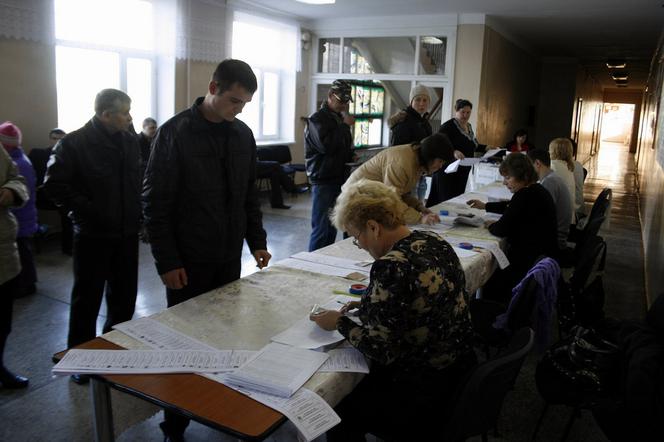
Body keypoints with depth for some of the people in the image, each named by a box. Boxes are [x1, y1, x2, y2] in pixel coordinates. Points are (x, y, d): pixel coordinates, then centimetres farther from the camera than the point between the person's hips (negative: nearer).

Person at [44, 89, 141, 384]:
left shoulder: (129, 141, 7)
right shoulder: (74, 143, -10)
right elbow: (55, 185, -11)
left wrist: (137, 213, 5)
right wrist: (87, 212, -15)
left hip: (127, 234, 5)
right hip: (93, 235, -5)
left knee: (124, 296, 14)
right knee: (87, 299, 7)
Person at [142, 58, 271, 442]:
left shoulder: (242, 133, 6)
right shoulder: (176, 132, -10)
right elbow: (155, 201, -10)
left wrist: (257, 240, 8)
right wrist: (167, 261, -13)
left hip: (229, 255, 5)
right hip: (188, 259, -5)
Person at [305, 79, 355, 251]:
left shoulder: (339, 118, 19)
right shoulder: (317, 119, -8)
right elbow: (326, 145, -25)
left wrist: (352, 156, 11)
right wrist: (345, 125, -16)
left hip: (339, 178, 8)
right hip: (323, 181, -8)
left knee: (332, 227, 11)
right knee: (321, 229, -7)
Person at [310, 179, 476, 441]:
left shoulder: (391, 267, -28)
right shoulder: (434, 242, -2)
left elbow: (380, 350, -23)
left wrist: (340, 323, -7)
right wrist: (370, 305, 10)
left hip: (425, 395, -8)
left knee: (339, 418, 11)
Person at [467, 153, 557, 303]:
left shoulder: (525, 195, -23)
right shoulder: (536, 190, 8)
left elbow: (501, 229, -21)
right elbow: (511, 207, 28)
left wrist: (490, 225, -1)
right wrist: (485, 206, 29)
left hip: (531, 261, -10)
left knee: (491, 285, 4)